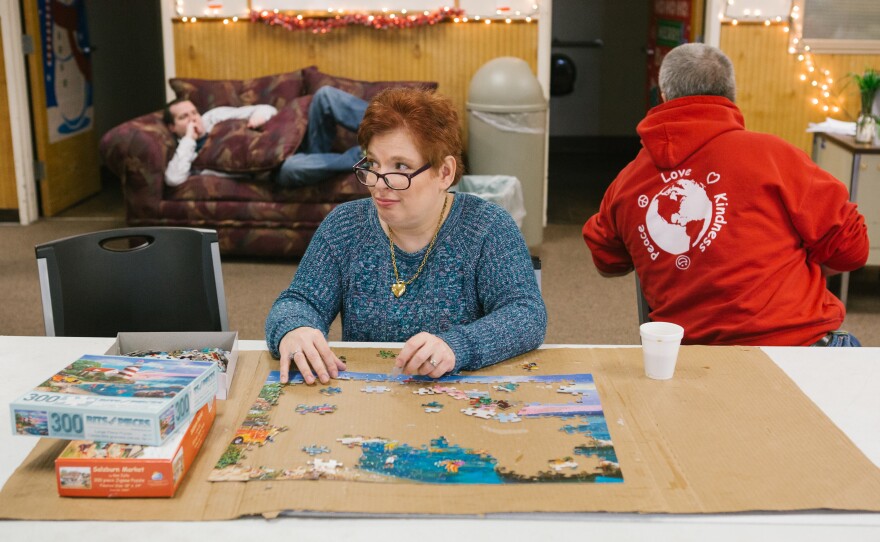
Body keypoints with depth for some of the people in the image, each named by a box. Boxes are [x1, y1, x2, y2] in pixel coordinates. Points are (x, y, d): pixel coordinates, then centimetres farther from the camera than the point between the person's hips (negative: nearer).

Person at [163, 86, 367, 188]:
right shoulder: (188, 155, 12)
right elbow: (174, 179, -12)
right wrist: (189, 139, -3)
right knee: (291, 166, -44)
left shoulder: (215, 117, 25)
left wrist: (261, 113, -3)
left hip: (296, 141, 5)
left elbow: (268, 109, 22)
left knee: (325, 95, -17)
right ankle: (362, 156, -36)